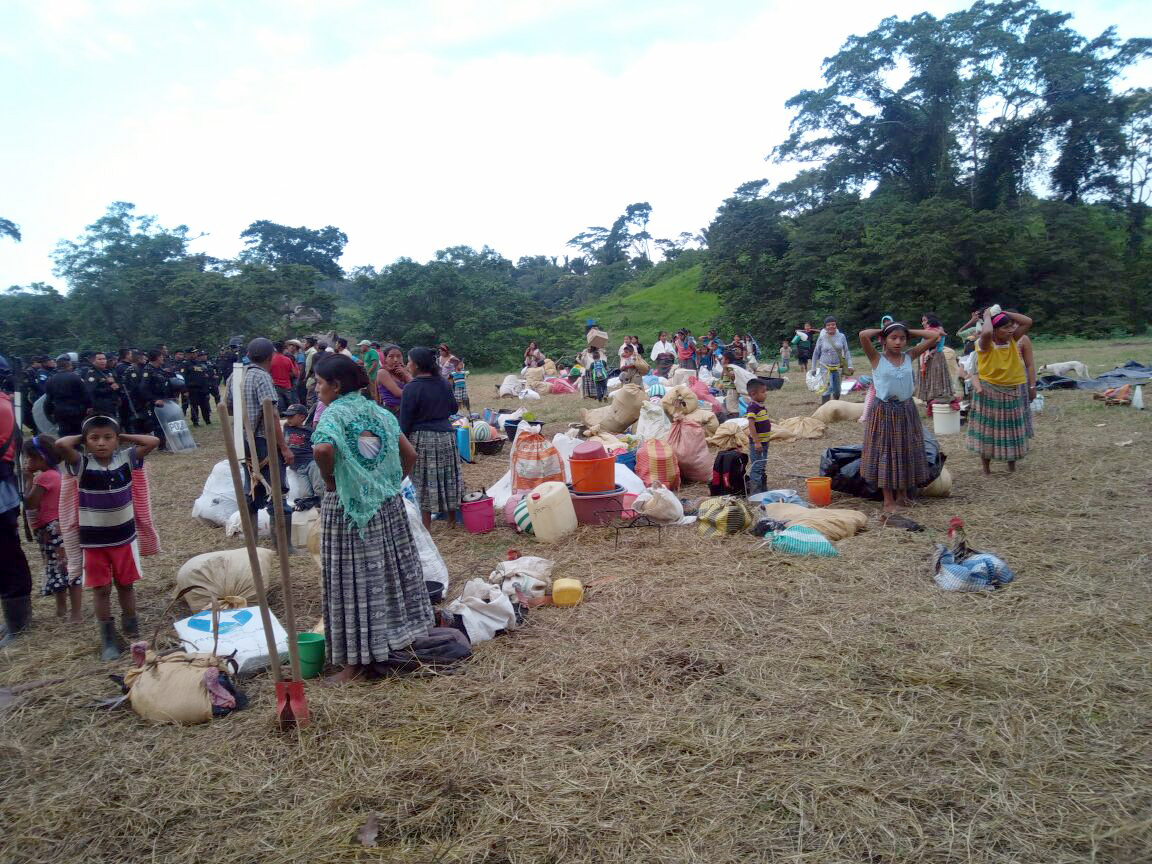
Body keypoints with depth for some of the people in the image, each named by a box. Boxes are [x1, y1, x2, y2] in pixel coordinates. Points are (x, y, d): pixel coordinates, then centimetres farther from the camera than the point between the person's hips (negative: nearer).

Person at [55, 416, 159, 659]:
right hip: (93, 540, -1)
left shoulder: (126, 459, -6)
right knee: (101, 589, 8)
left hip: (124, 536, 1)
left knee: (126, 584, 14)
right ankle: (108, 637, 19)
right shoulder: (82, 464, -10)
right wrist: (82, 438, -8)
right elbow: (61, 444, -27)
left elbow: (153, 441, -13)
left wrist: (123, 436, -5)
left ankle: (131, 630, 29)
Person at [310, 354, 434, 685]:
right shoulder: (379, 412, 8)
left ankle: (357, 660, 11)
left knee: (353, 578, 2)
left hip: (348, 506, -6)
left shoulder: (334, 413, -11)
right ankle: (398, 635, 30)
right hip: (387, 505, 6)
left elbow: (323, 448, -31)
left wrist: (329, 479, -15)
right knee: (389, 569, 16)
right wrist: (393, 483, 13)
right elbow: (410, 454, 7)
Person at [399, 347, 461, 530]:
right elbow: (453, 408, 16)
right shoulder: (443, 384, 4)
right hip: (446, 436, 6)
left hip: (421, 439, -6)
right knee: (448, 478, 16)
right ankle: (452, 519, 29)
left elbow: (405, 421, -12)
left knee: (423, 483, 2)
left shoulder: (411, 388, -14)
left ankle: (425, 526, 6)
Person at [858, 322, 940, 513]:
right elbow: (863, 335, -22)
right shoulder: (877, 359, -6)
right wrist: (880, 331, -5)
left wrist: (910, 332, 5)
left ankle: (902, 495, 25)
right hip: (884, 411, -4)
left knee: (906, 453, 11)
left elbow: (934, 336, 3)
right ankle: (888, 500, 7)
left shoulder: (909, 357, 4)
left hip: (906, 411, 4)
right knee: (885, 454, 1)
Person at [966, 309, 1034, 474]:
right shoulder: (985, 344, -15)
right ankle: (985, 464, 16)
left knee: (1011, 429, 13)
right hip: (990, 393, -5)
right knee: (988, 429, 4)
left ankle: (1012, 463, 27)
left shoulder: (1013, 340, 2)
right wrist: (987, 316, -18)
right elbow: (986, 332, -38)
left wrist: (1003, 313, -5)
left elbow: (1028, 321, -3)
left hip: (1011, 393, 5)